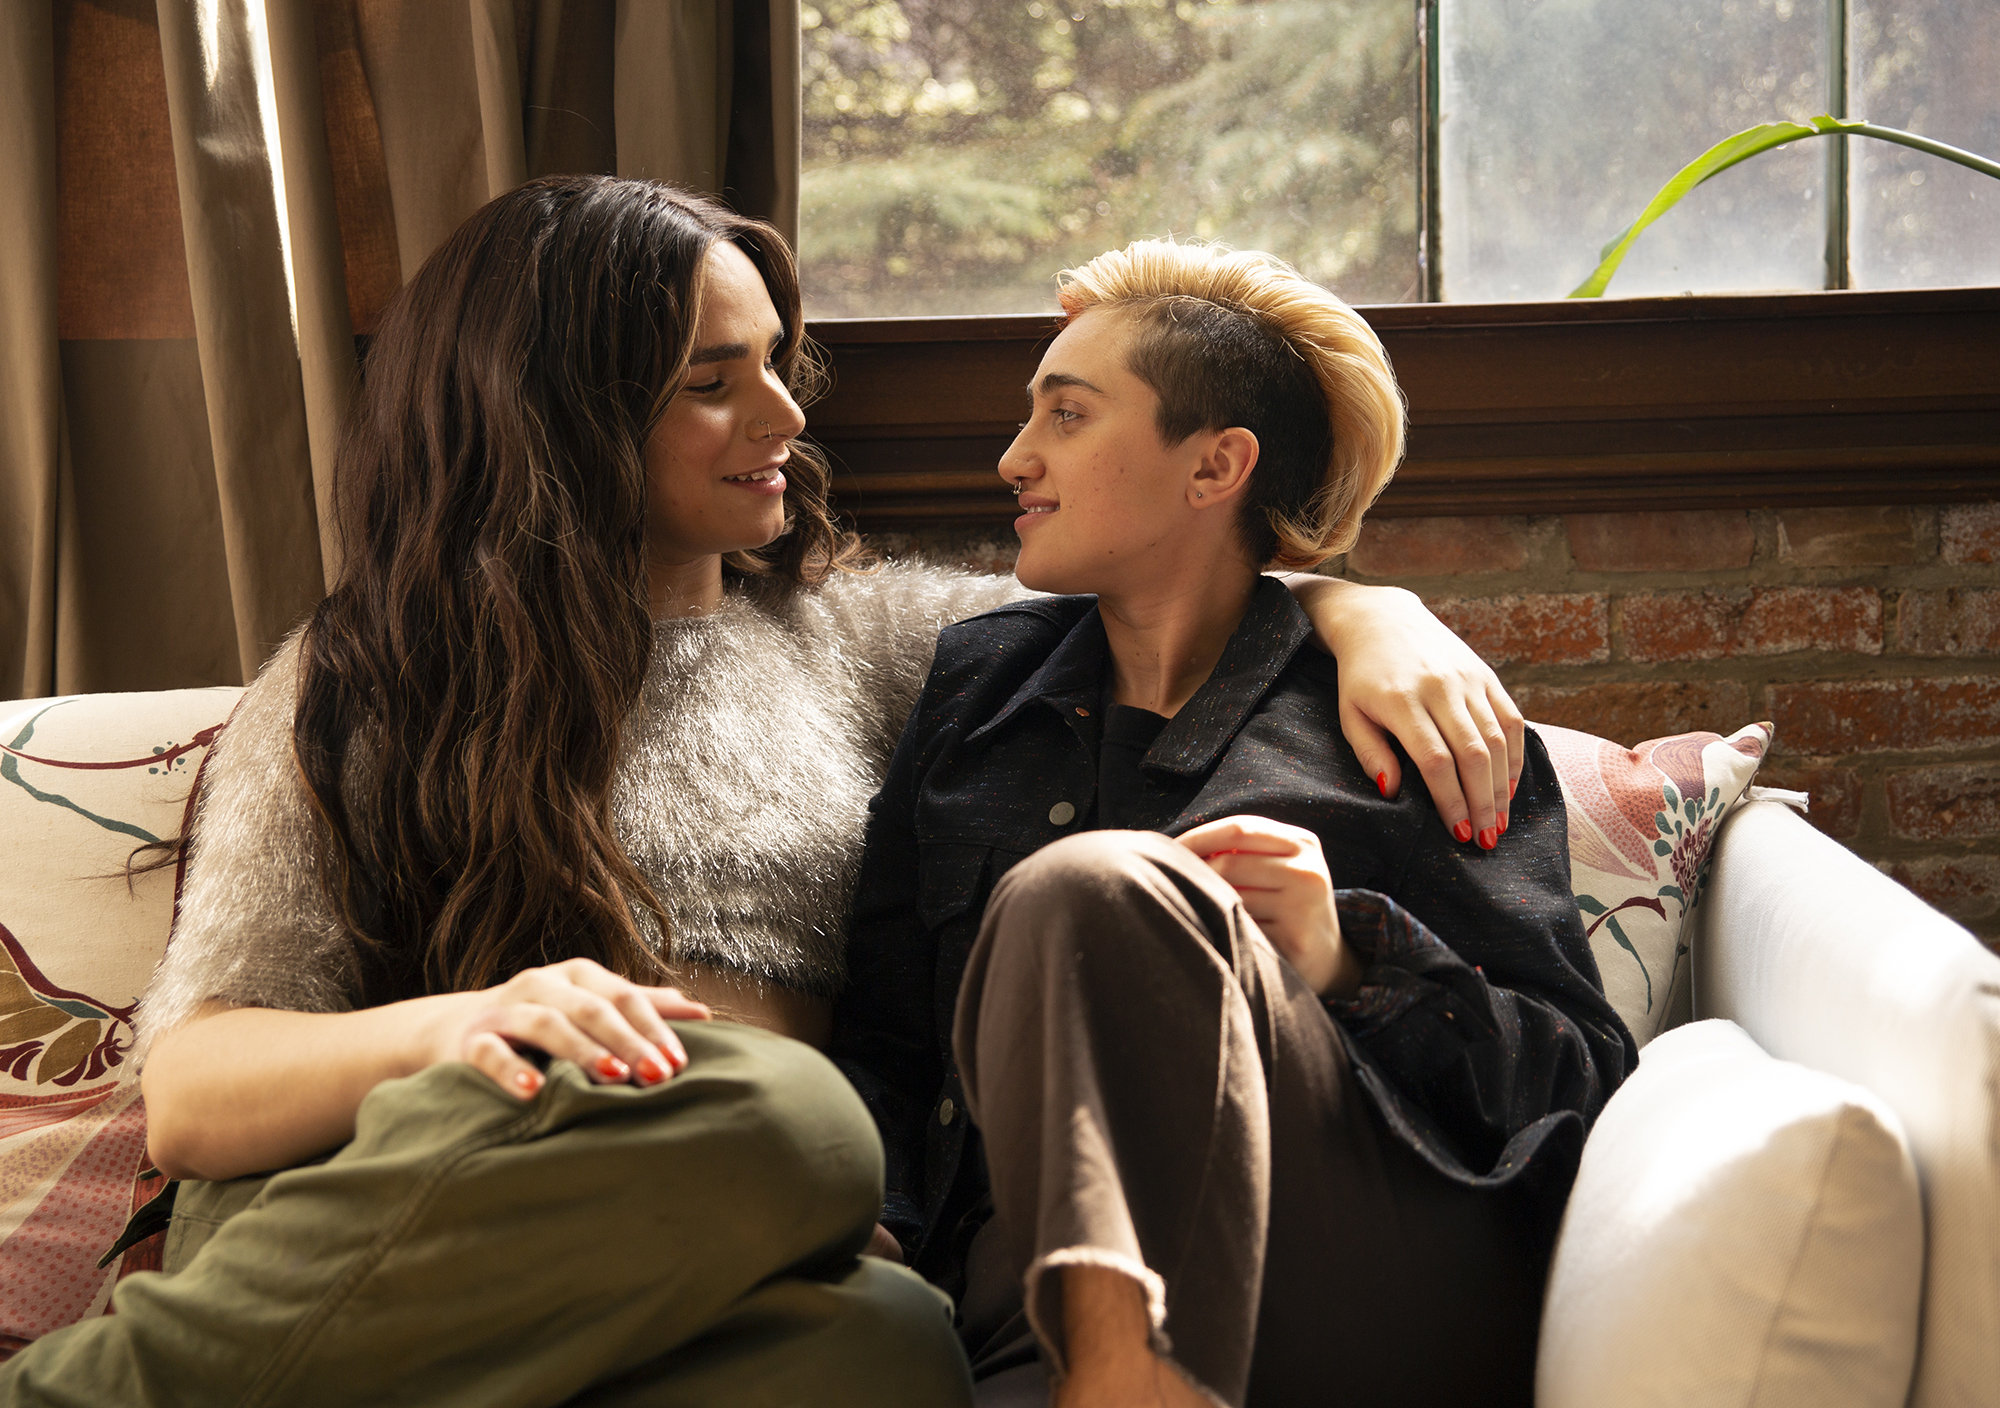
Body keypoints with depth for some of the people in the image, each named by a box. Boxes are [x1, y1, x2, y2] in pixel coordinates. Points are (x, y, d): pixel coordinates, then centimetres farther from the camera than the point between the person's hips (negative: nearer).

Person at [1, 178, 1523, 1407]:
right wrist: (457, 1028, -18)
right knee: (780, 1110, -36)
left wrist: (1372, 616, 4)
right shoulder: (355, 690, 12)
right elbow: (187, 1088, 3)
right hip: (359, 1222, -2)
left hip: (726, 1265, 3)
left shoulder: (853, 633, 22)